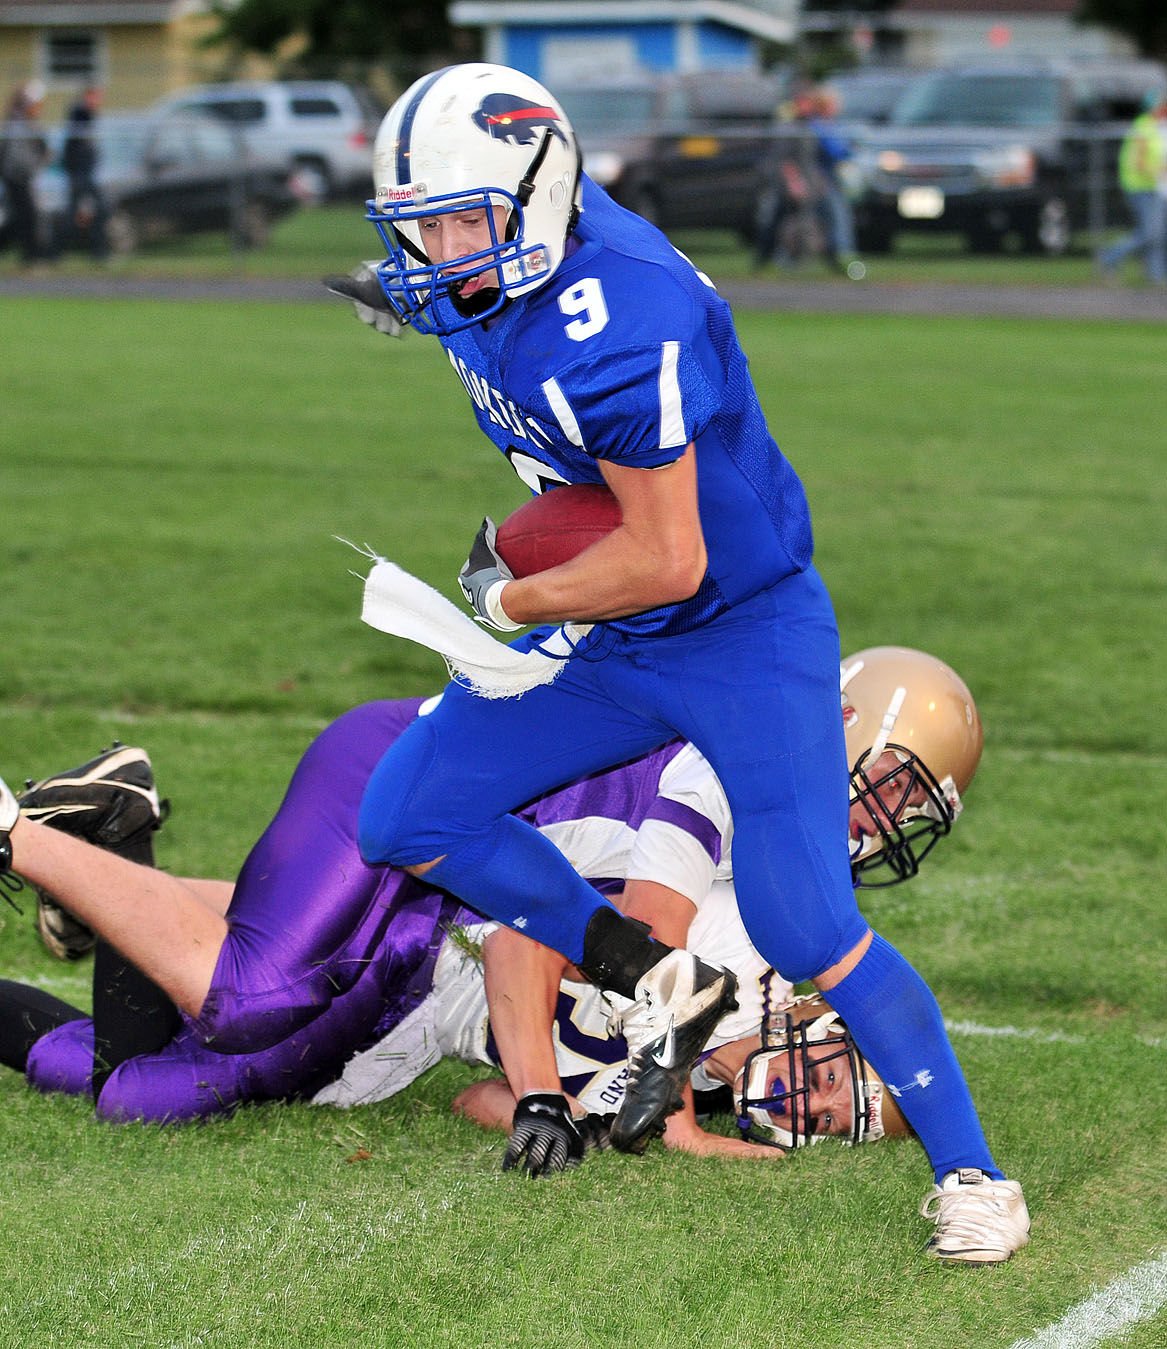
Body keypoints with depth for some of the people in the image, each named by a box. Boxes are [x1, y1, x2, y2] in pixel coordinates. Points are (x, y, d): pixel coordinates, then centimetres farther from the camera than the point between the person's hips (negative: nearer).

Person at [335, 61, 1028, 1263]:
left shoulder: (615, 328, -34)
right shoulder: (488, 261, -7)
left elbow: (666, 564, -29)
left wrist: (511, 602, -16)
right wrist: (425, 304, 19)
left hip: (747, 633, -9)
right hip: (607, 649, 9)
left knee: (806, 932, -16)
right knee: (408, 821, 3)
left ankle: (972, 1175, -1)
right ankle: (659, 988, 15)